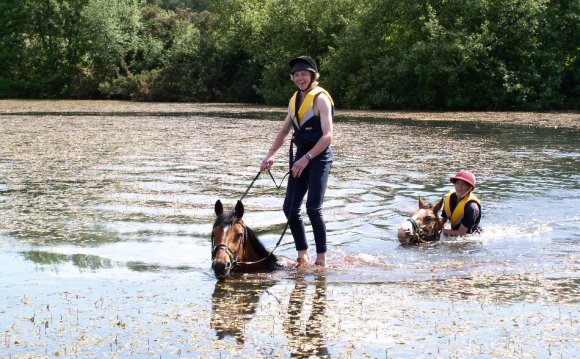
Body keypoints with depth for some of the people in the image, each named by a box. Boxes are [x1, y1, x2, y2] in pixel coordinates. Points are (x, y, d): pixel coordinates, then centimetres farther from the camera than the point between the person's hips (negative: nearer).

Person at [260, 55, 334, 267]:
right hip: (301, 156, 8)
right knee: (290, 208, 1)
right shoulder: (294, 100, 13)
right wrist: (271, 154, 8)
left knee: (313, 208, -12)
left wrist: (307, 158, -24)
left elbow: (327, 136, -18)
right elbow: (284, 131, 21)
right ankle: (303, 257, 11)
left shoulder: (320, 99, -10)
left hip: (319, 157, -8)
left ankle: (321, 259, -3)